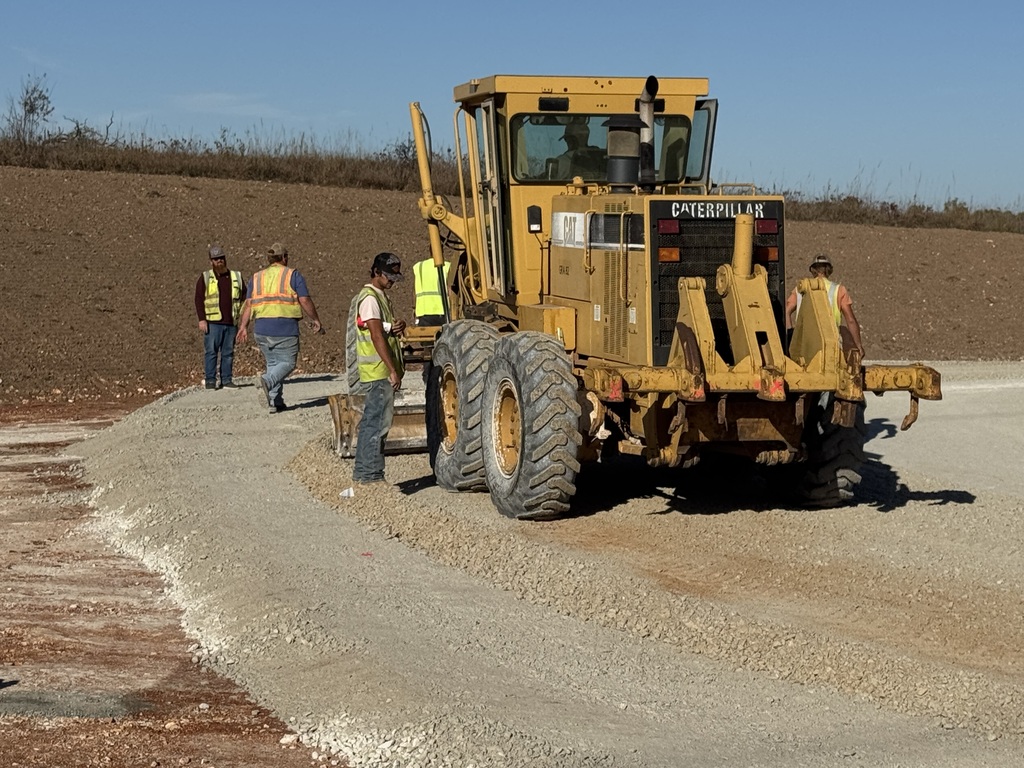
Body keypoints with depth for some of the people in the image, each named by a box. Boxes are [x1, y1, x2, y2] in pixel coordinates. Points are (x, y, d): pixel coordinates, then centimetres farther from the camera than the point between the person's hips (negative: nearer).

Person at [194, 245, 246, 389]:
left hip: (231, 323, 3)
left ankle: (227, 380, 12)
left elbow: (244, 297, 18)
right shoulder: (205, 278, 4)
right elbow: (199, 299, 1)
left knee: (228, 352, 6)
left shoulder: (236, 277, 12)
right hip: (212, 322, -3)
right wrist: (202, 319, -8)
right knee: (211, 351, -3)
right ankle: (210, 381, 1)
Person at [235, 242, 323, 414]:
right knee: (287, 363, 3)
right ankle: (267, 381, -25)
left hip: (262, 329, 5)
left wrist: (243, 326, 2)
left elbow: (248, 303, 4)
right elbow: (305, 300, -4)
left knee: (272, 363, 15)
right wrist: (315, 320, 6)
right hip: (285, 329, -5)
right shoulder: (293, 275, 1)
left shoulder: (257, 277, 13)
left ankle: (275, 402, 9)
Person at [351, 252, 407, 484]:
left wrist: (398, 327, -2)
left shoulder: (381, 296, 18)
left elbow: (388, 330, 24)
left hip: (382, 371, 10)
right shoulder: (370, 298, -13)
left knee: (371, 421, 13)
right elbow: (377, 336, -20)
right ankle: (371, 474, -7)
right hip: (378, 371, -10)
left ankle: (363, 472, 18)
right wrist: (393, 371, -22)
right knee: (379, 421, -9)